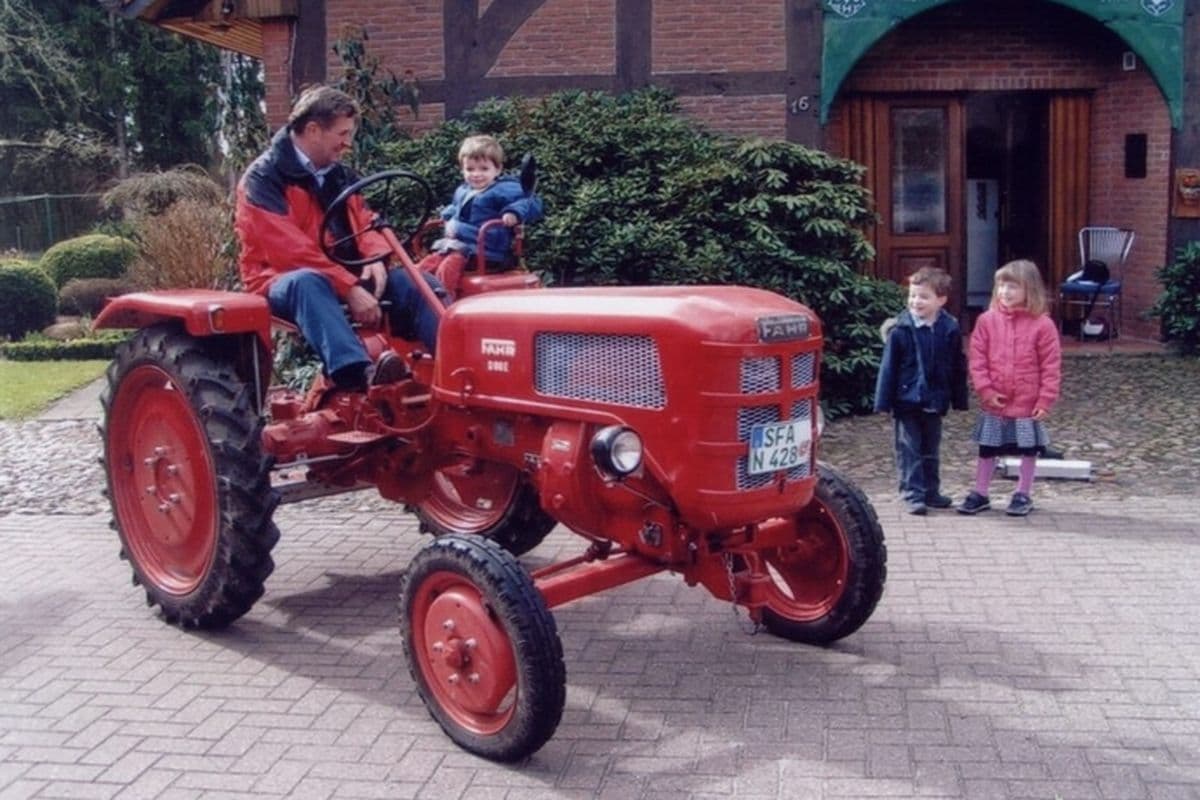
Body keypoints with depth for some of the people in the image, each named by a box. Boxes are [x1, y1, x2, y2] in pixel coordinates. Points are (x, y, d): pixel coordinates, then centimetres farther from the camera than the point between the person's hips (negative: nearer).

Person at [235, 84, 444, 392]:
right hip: (285, 281, -7)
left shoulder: (339, 174, 14)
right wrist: (350, 288, -29)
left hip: (347, 278, 7)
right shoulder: (263, 179, -10)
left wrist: (376, 259, -15)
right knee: (309, 283, -41)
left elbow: (365, 222, 10)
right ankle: (360, 373, -62)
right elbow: (291, 250, -21)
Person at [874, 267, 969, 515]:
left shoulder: (950, 330, -2)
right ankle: (912, 494, 7)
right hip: (906, 400, -3)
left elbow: (958, 368, 5)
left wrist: (959, 400, 6)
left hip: (934, 401, 3)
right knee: (909, 450, 1)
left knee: (931, 450, 16)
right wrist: (884, 401, -9)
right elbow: (888, 367, -8)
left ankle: (931, 492, 27)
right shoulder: (900, 330, -11)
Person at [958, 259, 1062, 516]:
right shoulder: (987, 320, -3)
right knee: (987, 449, 11)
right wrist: (985, 390, -9)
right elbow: (977, 359, -2)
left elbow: (1051, 366, -8)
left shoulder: (1042, 324, -9)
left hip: (1028, 404, -2)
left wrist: (1046, 400, -10)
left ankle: (1023, 494, 26)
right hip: (993, 402, 2)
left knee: (1028, 449, 11)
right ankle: (980, 494, 23)